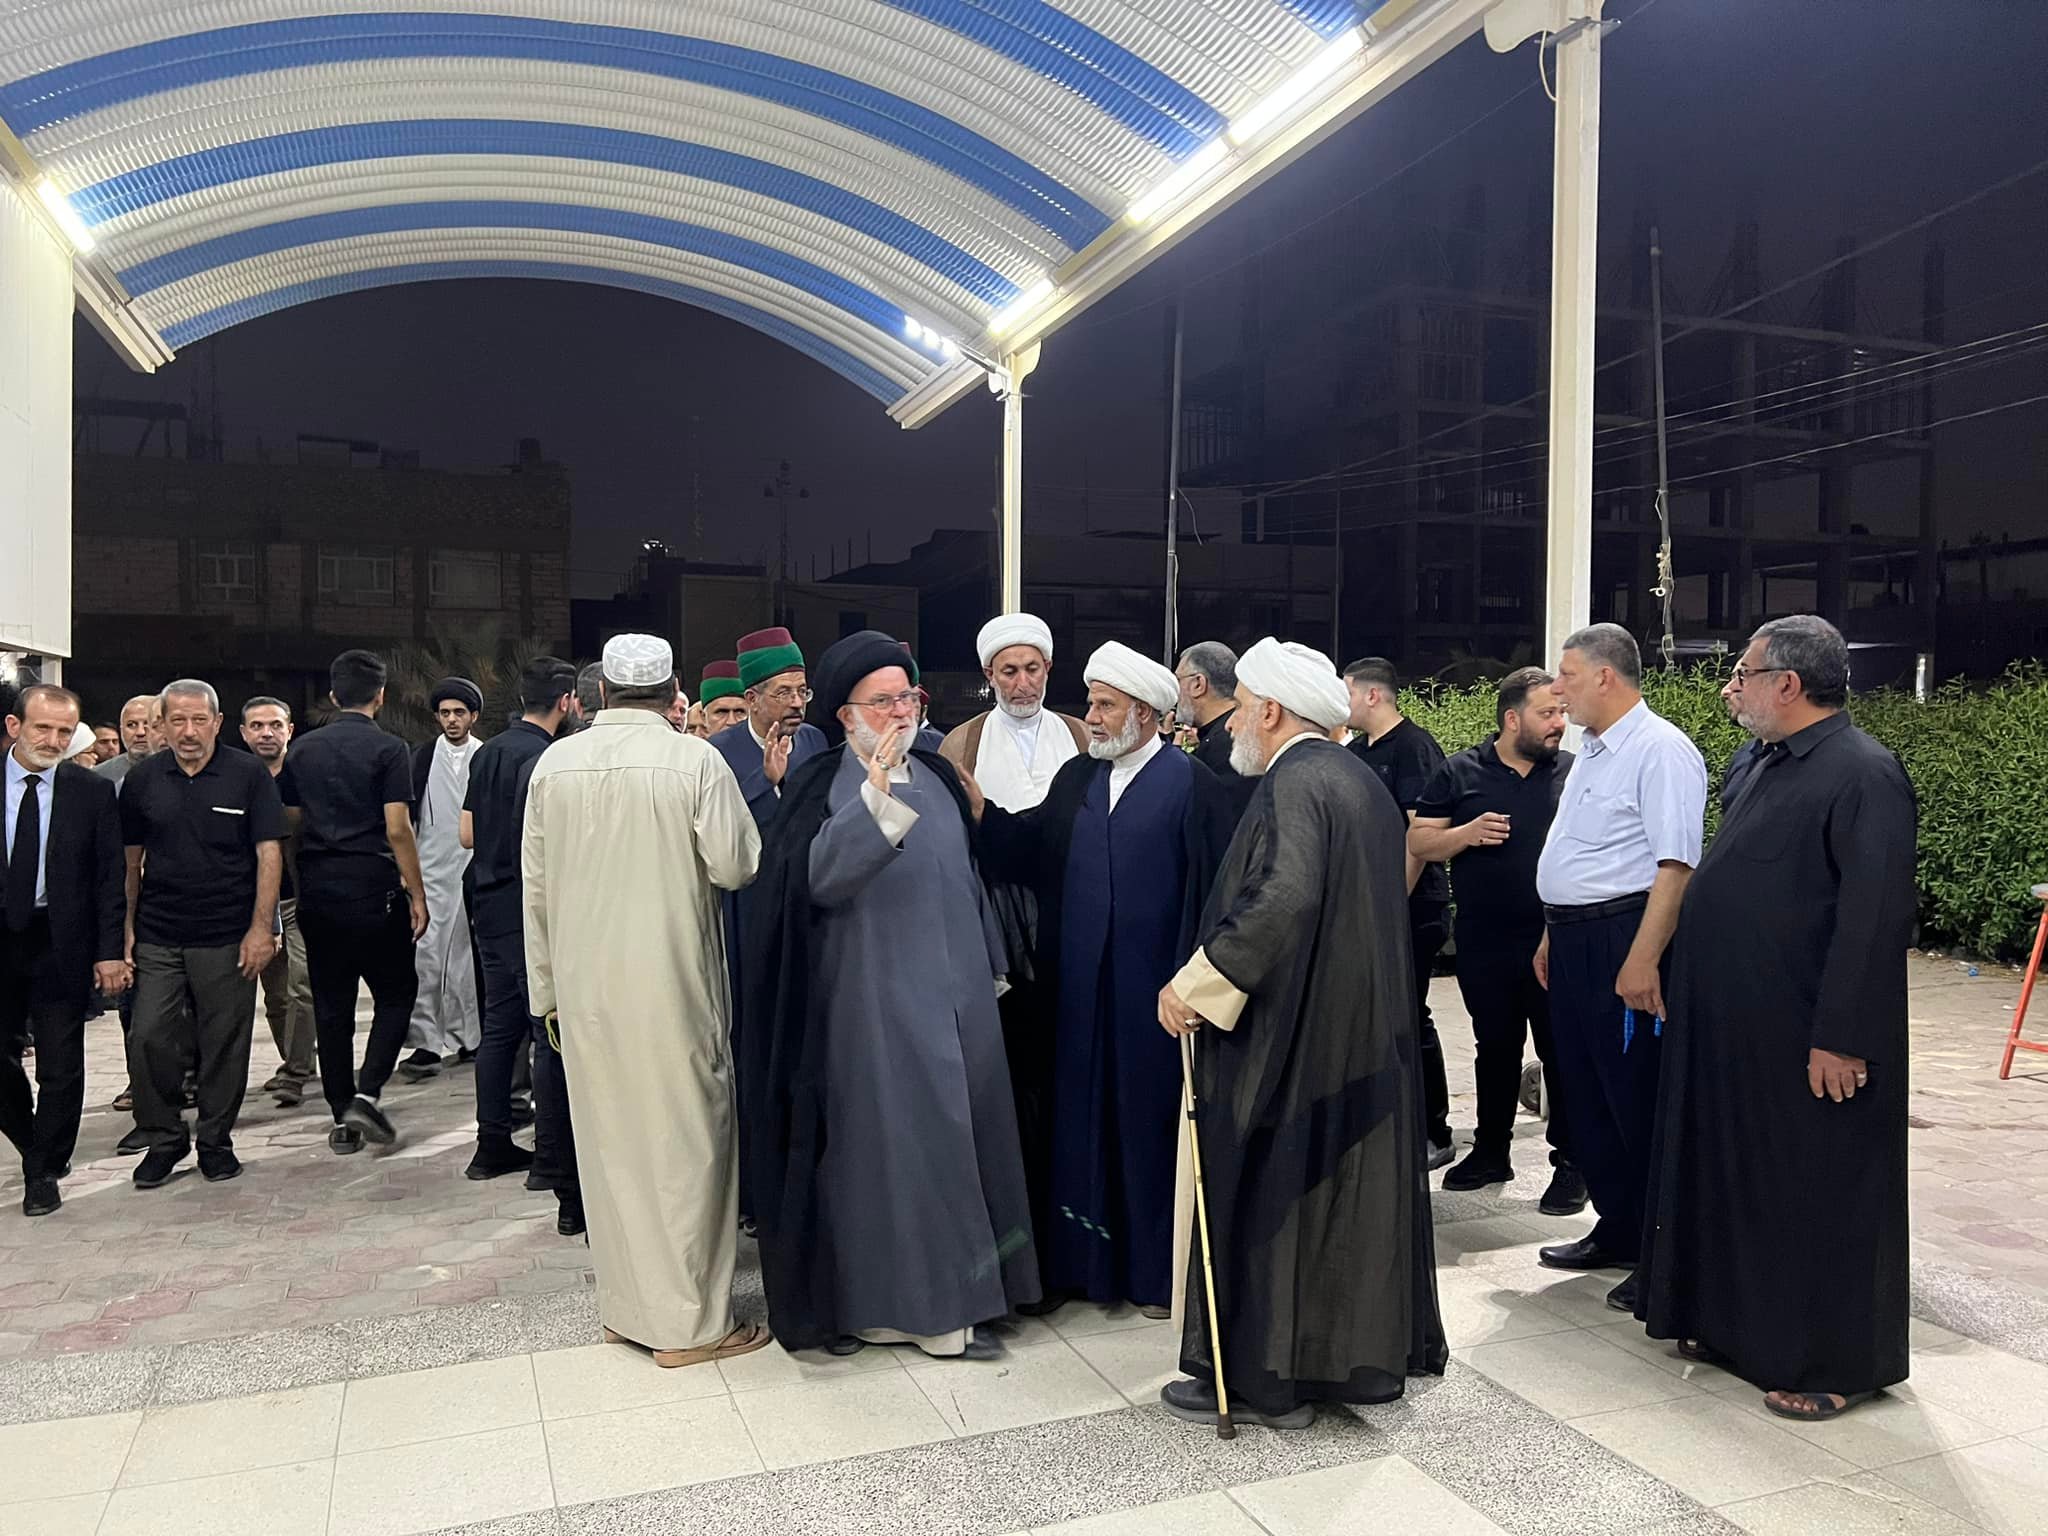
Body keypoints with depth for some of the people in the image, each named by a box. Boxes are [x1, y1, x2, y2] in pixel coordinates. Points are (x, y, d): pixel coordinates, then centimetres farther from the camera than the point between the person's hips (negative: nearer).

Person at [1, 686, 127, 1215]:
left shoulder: (92, 791, -3)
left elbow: (110, 876, -2)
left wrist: (109, 951, -7)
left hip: (61, 945, -1)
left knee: (61, 1066, 4)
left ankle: (43, 1172, 20)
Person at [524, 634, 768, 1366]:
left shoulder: (553, 763, 2)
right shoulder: (694, 760, -10)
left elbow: (535, 884, 7)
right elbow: (735, 866, -10)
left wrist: (546, 987, 15)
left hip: (585, 983, 4)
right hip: (669, 981, -4)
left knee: (609, 1139, 14)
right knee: (684, 1139, 5)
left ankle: (625, 1305, 26)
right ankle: (688, 1321, 12)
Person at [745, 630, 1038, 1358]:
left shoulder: (937, 777, 11)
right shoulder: (825, 784, -7)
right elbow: (818, 877, -24)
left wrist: (990, 968, 18)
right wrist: (876, 798, -37)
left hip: (955, 995, 6)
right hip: (875, 1000, -6)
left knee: (951, 1140, 10)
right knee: (880, 1144, 0)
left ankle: (948, 1299, 21)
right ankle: (872, 1298, 14)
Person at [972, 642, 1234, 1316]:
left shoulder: (1190, 784, -7)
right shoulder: (1075, 779, 10)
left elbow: (1211, 884, -12)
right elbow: (1029, 852, 2)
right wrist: (981, 810, -12)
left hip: (1151, 989, -5)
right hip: (1082, 987, 5)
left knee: (1150, 1120, 6)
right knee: (1085, 1120, 12)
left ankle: (1160, 1269, 22)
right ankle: (1086, 1258, 26)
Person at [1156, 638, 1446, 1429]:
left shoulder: (1293, 784, -17)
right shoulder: (1361, 780, 12)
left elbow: (1282, 900, -31)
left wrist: (1195, 984, -24)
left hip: (1289, 1034, -9)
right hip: (1366, 1031, 9)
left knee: (1266, 1200, 2)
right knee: (1349, 1191, 16)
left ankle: (1264, 1378, 11)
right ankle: (1363, 1353, 27)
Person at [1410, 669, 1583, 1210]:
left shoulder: (1574, 772, 3)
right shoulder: (1459, 773, 2)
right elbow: (1417, 842, 2)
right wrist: (1467, 833, -16)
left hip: (1556, 942, -1)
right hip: (1485, 944, 1)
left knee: (1561, 1050, 2)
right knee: (1495, 1048, 15)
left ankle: (1570, 1164, 15)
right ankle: (1490, 1153, 30)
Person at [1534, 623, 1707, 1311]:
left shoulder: (1661, 751, -14)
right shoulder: (1592, 752, 16)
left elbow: (1676, 864, -22)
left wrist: (1643, 958, -27)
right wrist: (1553, 936, 22)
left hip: (1624, 944, -10)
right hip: (1574, 942, 10)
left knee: (1636, 1102, -2)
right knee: (1585, 1094, 16)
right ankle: (1616, 1232, 30)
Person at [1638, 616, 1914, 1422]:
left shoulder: (1863, 774, -17)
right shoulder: (1771, 765, 11)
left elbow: (1876, 918, -22)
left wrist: (1841, 1039, -23)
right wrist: (1694, 997, 15)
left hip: (1808, 1043, -9)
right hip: (1738, 1029, 9)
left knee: (1821, 1198, 4)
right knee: (1740, 1180, 18)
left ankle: (1839, 1363, 19)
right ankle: (1741, 1324, 33)